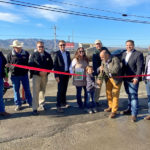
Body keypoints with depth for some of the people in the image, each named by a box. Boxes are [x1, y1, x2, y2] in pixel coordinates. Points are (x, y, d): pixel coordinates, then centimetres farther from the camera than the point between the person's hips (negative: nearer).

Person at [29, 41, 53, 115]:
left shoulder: (47, 55, 6)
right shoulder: (33, 55, -3)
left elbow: (51, 65, 7)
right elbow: (31, 65, -10)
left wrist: (46, 71, -10)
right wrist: (39, 72, -19)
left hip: (45, 75, 4)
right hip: (36, 75, -3)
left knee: (43, 90, 17)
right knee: (36, 92, -5)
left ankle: (42, 103, 36)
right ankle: (35, 108, 0)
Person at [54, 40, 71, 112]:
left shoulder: (68, 53, 11)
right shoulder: (57, 53, -5)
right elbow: (55, 65, -8)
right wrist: (56, 76, -14)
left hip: (67, 73, 5)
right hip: (60, 74, -5)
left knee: (64, 89, 13)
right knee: (60, 90, -4)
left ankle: (63, 102, 27)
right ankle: (58, 105, 4)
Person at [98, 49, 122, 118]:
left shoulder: (115, 59, -21)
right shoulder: (103, 61, -4)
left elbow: (116, 70, -33)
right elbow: (102, 71, 7)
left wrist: (104, 69, -28)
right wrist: (99, 78, -6)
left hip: (116, 79, -6)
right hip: (108, 79, 6)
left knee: (115, 95, -1)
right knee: (108, 93, 16)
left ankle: (114, 111, 11)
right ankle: (110, 107, 37)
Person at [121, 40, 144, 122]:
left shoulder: (138, 54, -11)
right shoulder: (124, 53, 10)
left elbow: (139, 67, -15)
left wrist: (136, 78, -21)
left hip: (133, 79, -7)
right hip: (126, 79, 7)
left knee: (133, 96, -4)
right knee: (129, 95, 19)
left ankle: (134, 114, 4)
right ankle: (130, 109, 34)